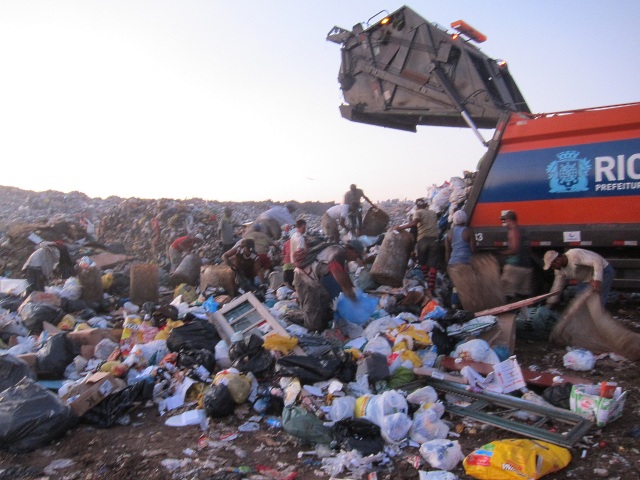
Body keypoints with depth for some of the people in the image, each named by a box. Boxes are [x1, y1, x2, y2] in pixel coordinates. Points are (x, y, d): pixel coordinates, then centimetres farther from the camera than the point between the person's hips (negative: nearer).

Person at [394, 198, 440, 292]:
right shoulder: (433, 213, 22)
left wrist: (401, 228, -10)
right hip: (435, 239, 2)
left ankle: (426, 283, 20)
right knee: (433, 264, 0)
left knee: (423, 263, 17)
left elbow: (414, 223, -11)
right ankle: (431, 287, -7)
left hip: (423, 239, -2)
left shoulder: (418, 212, 7)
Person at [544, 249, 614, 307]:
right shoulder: (560, 270, -3)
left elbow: (597, 260, -36)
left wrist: (597, 280, -46)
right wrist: (549, 304, 4)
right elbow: (557, 287, 6)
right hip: (586, 280, 9)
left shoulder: (575, 255, -30)